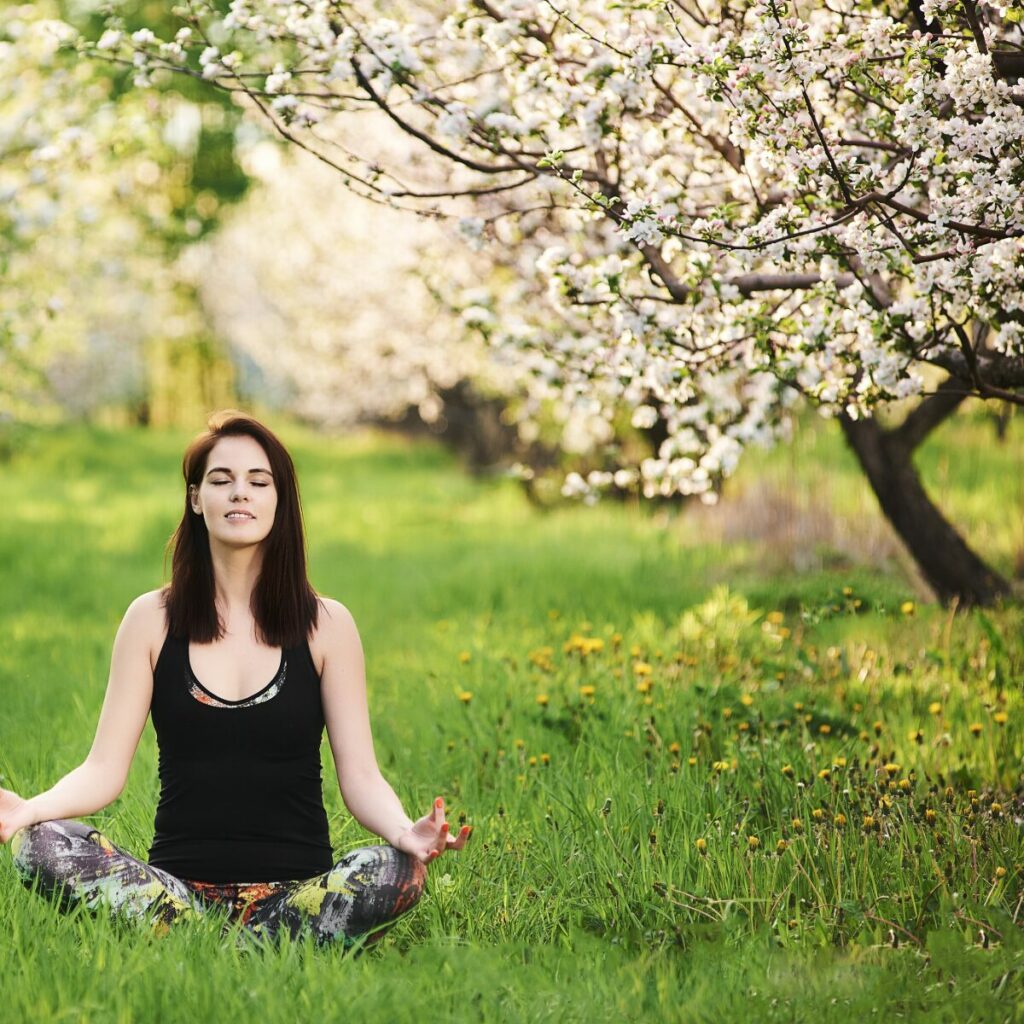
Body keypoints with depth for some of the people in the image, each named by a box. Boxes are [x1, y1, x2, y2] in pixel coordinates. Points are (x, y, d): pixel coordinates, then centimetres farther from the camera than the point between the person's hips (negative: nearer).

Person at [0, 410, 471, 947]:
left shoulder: (326, 624, 5)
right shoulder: (153, 619, 6)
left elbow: (360, 777, 1)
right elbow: (104, 770, 2)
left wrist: (405, 832, -22)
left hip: (298, 888, 0)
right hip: (177, 881, 1)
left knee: (396, 871, -32)